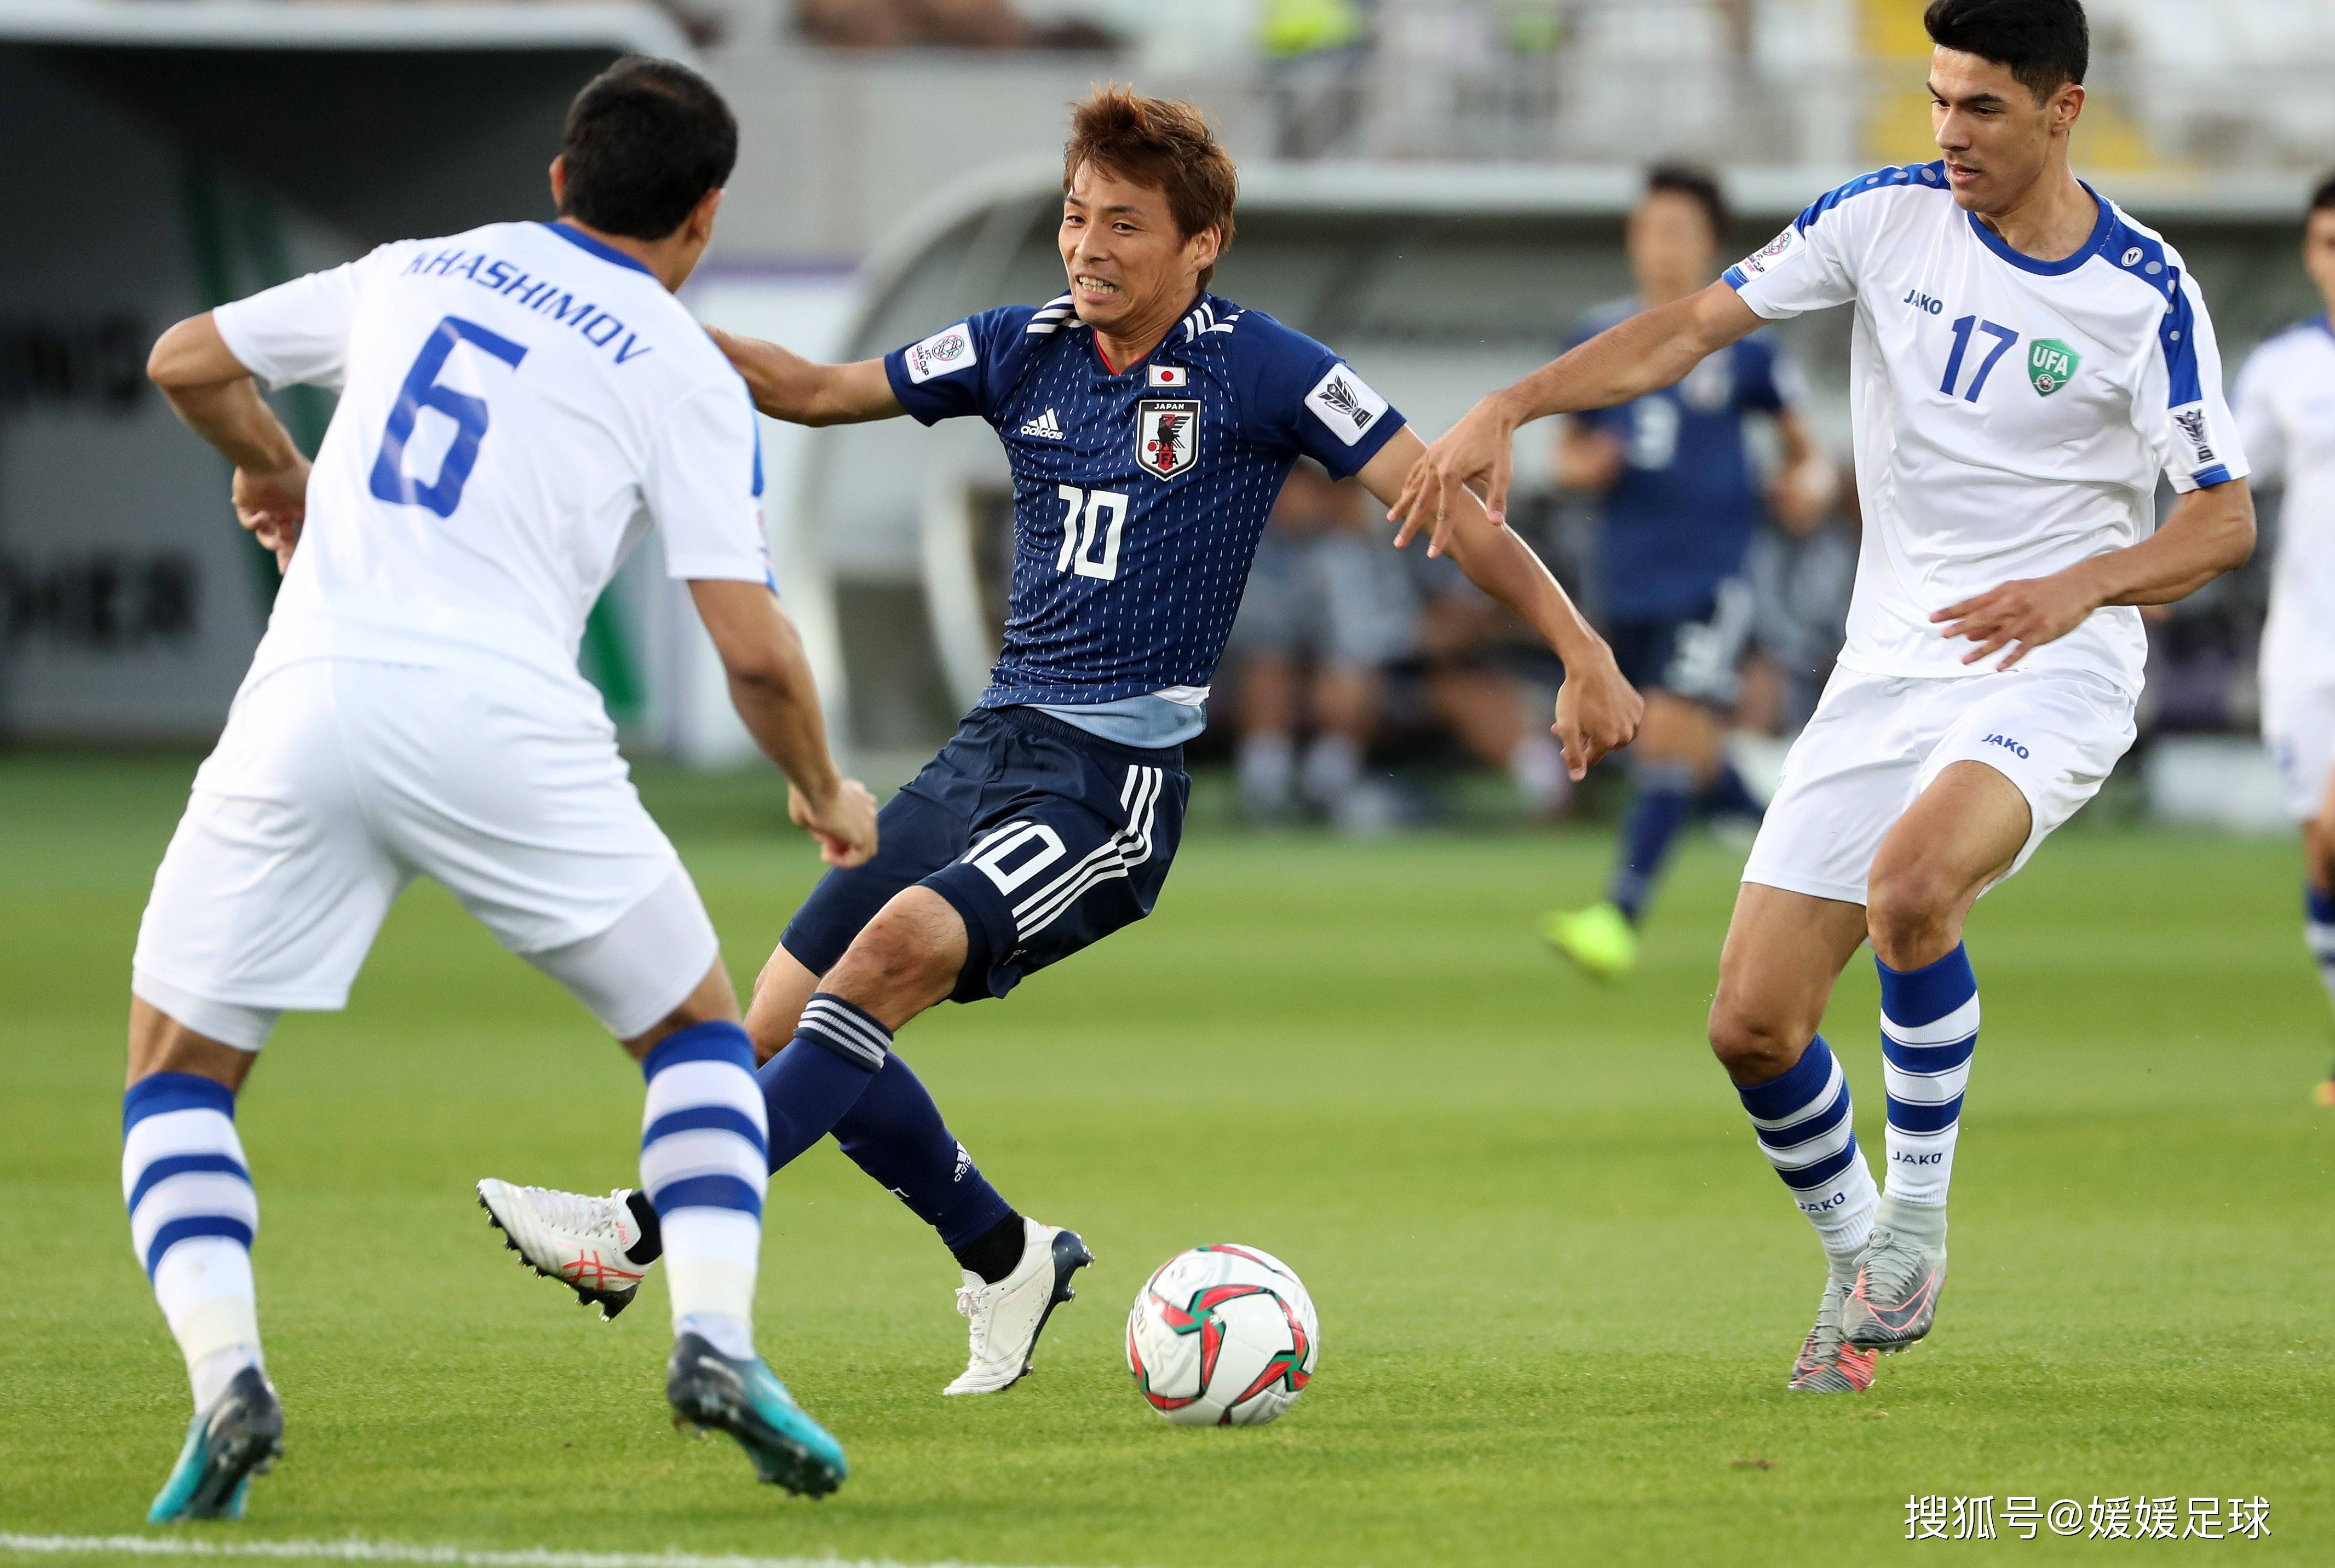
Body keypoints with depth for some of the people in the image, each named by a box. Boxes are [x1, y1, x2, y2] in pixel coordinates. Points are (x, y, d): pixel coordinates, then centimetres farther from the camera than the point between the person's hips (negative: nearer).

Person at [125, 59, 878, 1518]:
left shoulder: (413, 273, 19)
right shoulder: (687, 372, 8)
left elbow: (188, 360, 30)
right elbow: (754, 648, 2)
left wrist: (278, 473, 49)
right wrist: (826, 797, 20)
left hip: (311, 699, 2)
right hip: (505, 723, -2)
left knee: (178, 1068, 14)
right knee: (700, 1030, 19)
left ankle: (225, 1377, -9)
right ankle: (716, 1340, -1)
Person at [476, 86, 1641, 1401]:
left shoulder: (1254, 368, -5)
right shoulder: (1024, 351, 9)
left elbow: (1445, 500, -4)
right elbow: (817, 392, 15)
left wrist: (1584, 654, -11)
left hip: (1118, 783, -7)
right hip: (993, 748, 7)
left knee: (898, 950, -29)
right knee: (780, 1032, 1)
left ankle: (645, 1235, -32)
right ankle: (1008, 1261, 21)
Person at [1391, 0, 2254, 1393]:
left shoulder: (2143, 293, -10)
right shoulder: (1887, 219, 0)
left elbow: (2225, 520, -8)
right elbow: (1697, 324, -1)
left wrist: (2087, 583, -28)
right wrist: (1511, 408, -14)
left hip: (2052, 665, -5)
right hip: (1891, 671, 5)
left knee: (1911, 880, -36)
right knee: (1753, 1026, -4)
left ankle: (1918, 1222, -17)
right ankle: (1863, 1274, 22)